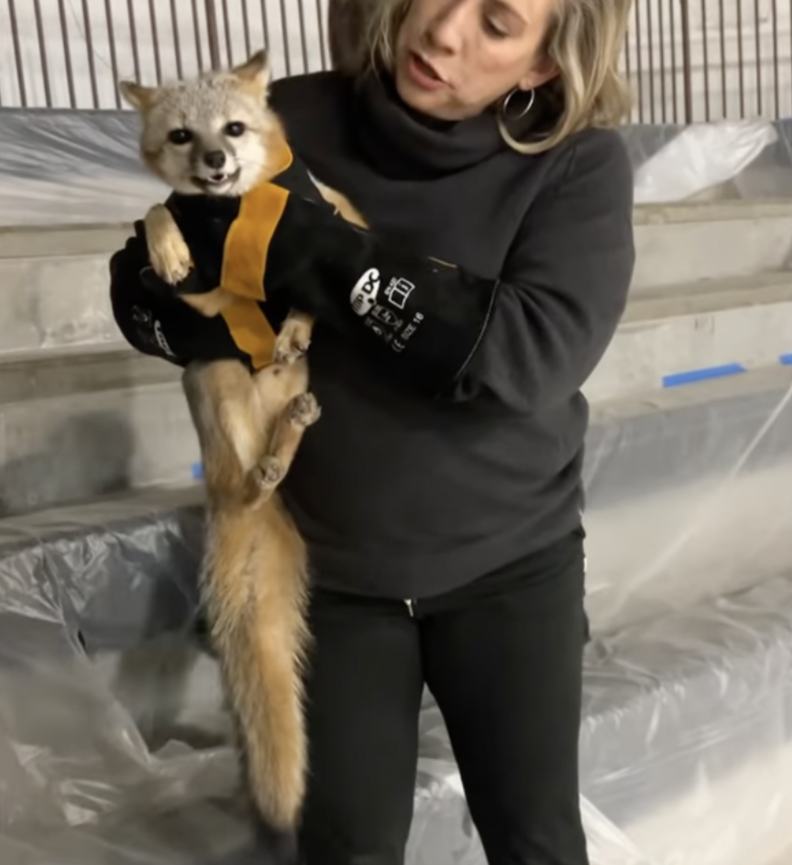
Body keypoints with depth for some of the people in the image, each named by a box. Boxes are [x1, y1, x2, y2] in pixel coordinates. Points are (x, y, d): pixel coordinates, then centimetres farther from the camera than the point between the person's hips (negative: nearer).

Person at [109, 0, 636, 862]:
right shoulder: (295, 122, -8)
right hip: (330, 562, 1)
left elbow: (535, 354, -26)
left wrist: (322, 254, -29)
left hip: (508, 560, 0)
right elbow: (141, 295, -2)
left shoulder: (578, 165, -11)